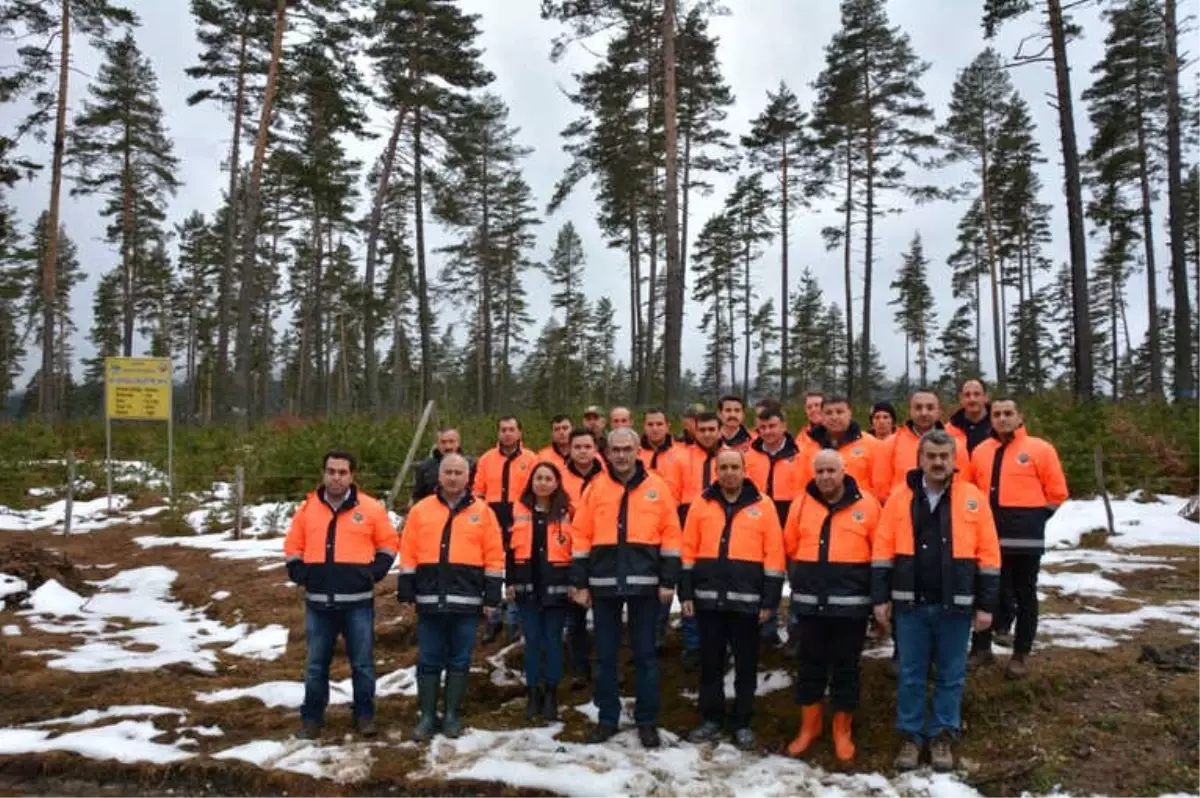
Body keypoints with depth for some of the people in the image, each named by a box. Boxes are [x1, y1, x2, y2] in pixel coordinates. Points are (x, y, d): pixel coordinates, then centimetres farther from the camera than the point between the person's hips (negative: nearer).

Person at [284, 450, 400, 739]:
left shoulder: (371, 508, -1)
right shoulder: (307, 507, 5)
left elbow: (388, 543, 6)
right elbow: (293, 547, 13)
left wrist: (375, 572, -5)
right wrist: (300, 573, 0)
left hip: (358, 601, -2)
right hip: (318, 602, 2)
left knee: (362, 662, 6)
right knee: (316, 664, 11)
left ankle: (364, 715, 20)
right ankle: (312, 717, 23)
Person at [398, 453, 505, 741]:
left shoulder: (482, 512, 3)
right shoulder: (421, 510, 6)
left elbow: (494, 556, 2)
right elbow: (408, 554, 6)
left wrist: (492, 596, -2)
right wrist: (405, 593, 2)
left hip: (466, 601, -1)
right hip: (430, 600, 1)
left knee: (459, 661, 9)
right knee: (429, 661, 7)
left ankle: (452, 715, 21)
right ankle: (427, 716, 19)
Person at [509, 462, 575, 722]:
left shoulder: (567, 512, 0)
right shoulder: (519, 510, 6)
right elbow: (510, 548, 7)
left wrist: (575, 583, -4)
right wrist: (510, 582, 3)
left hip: (556, 585, -1)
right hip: (527, 585, 2)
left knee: (553, 640, 5)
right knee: (532, 640, 7)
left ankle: (551, 695, 16)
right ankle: (534, 694, 17)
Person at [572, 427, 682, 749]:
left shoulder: (657, 487, 1)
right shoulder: (596, 488, 4)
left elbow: (671, 535, 0)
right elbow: (581, 537, 4)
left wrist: (668, 581, -4)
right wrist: (580, 583, 1)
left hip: (644, 583, -1)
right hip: (604, 584, 2)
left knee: (645, 655, 8)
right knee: (605, 656, 10)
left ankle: (647, 721, 20)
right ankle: (607, 718, 24)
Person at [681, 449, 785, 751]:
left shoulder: (763, 506, 0)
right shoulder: (701, 504, 5)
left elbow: (774, 555, -1)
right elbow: (688, 551, 7)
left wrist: (769, 599, -5)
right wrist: (686, 593, 3)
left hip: (746, 600, -2)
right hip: (708, 598, 2)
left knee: (746, 665, 8)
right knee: (710, 663, 11)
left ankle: (743, 724, 21)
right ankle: (712, 719, 24)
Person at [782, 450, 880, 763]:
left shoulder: (866, 504, -4)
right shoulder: (801, 504, 2)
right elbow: (790, 549, 9)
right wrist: (805, 578, 9)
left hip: (851, 602, -2)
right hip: (810, 602, 2)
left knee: (845, 667, 9)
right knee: (811, 664, 12)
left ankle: (843, 730, 24)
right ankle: (809, 725, 26)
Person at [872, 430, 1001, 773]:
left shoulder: (973, 498, -2)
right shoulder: (900, 497, 0)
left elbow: (988, 554, -1)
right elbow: (883, 550, 2)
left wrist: (986, 605, -2)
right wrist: (881, 598, -2)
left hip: (955, 605, 0)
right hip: (910, 604, 1)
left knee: (951, 676, 10)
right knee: (911, 675, 9)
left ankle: (942, 736, 25)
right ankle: (910, 735, 22)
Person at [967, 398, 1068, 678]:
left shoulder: (1039, 449, -3)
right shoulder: (981, 451, 10)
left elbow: (1056, 492, -2)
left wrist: (1034, 519, -1)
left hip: (1024, 537, -4)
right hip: (987, 536, 4)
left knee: (1024, 595, 7)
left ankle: (1021, 655, 17)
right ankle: (982, 648, 23)